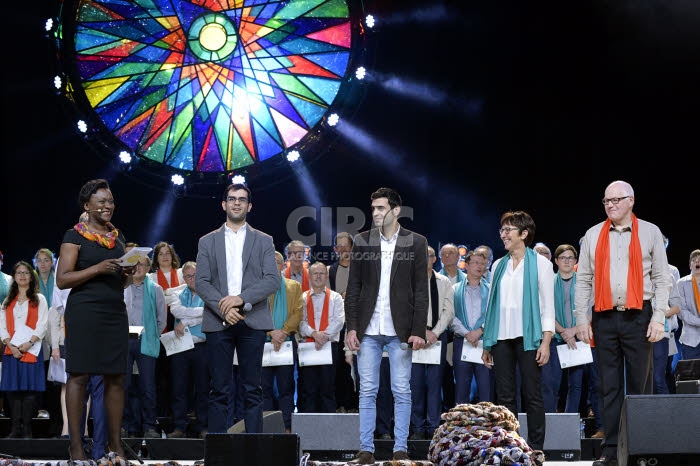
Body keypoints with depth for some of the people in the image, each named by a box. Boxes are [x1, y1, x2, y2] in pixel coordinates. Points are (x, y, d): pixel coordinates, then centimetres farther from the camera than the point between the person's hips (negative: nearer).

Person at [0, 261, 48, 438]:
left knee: (29, 388, -7)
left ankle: (27, 429, -6)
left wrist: (29, 344, -13)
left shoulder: (39, 299, 10)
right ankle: (15, 428, -1)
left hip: (32, 349, -3)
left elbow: (42, 326, 0)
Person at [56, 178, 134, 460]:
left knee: (116, 377, 3)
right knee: (80, 375, -6)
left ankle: (115, 442, 6)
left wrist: (128, 273, 2)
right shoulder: (75, 236, 0)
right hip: (84, 312, -6)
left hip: (116, 312, 6)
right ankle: (76, 444, -3)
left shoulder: (119, 237, 17)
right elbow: (62, 280, -8)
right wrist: (98, 269, -17)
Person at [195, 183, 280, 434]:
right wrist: (223, 308, -12)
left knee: (252, 389, -1)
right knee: (219, 391, 0)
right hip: (218, 322, 0)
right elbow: (201, 283, 4)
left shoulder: (263, 241, 11)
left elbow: (273, 281, -1)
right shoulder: (207, 242, 12)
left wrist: (241, 298, -14)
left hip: (252, 322, 0)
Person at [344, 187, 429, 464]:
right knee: (367, 391, 4)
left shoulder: (416, 243, 2)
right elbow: (353, 288, 7)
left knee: (401, 391, 2)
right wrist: (351, 327, 0)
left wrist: (418, 331, -6)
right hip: (368, 329, 2)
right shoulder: (362, 241, 7)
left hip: (400, 330, -2)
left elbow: (421, 291, 0)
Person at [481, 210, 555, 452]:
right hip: (501, 338, 4)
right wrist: (486, 345, 13)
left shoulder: (540, 263, 2)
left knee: (532, 395, -3)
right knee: (504, 396, 3)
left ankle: (535, 448, 1)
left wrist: (546, 342, -10)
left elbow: (548, 305, -2)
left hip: (528, 337, -4)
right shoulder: (499, 265, 15)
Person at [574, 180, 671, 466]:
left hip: (638, 316, -2)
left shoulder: (650, 233, 4)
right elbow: (583, 280, 9)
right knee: (609, 386, 4)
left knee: (640, 385, 2)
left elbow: (662, 279, 2)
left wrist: (659, 318, -7)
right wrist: (581, 319, 2)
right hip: (604, 318, 2)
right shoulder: (593, 235, 9)